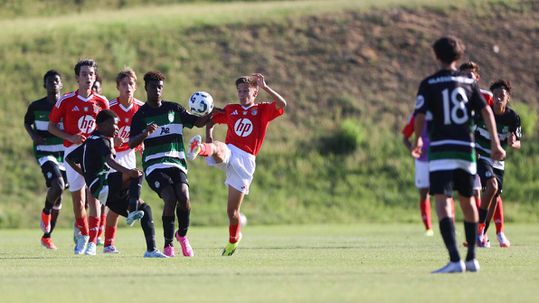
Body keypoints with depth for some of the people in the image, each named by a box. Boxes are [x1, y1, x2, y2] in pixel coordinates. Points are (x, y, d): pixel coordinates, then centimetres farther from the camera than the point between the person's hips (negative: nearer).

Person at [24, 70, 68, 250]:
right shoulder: (36, 106, -2)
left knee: (58, 195, 7)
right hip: (44, 152, -3)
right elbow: (27, 123, 14)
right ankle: (46, 211, 4)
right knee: (58, 185, -27)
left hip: (63, 152, 3)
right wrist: (33, 135, -5)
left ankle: (47, 236, 21)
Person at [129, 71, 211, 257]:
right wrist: (145, 133, -24)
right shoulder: (141, 115, 4)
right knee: (170, 199, -23)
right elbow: (131, 143, -5)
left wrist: (209, 115, -6)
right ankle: (168, 245, -8)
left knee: (183, 197, -20)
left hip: (176, 163, 3)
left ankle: (182, 235, 6)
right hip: (154, 164, -3)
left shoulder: (174, 109, 13)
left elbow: (198, 123, 15)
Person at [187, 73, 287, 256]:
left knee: (232, 209, 1)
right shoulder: (230, 109, 18)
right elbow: (210, 122, 25)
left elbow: (282, 104, -9)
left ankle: (233, 239, 26)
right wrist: (209, 143, 7)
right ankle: (201, 150, -74)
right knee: (219, 148, -39)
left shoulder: (262, 110, 9)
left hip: (245, 160, -2)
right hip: (228, 153, 2)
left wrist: (264, 87, -13)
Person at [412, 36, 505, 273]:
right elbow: (486, 111, 4)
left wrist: (417, 140, 14)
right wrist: (495, 143, 3)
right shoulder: (469, 83, 11)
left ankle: (455, 260, -28)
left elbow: (419, 117, -4)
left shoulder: (428, 84, 1)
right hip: (466, 147, 4)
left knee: (442, 202, -12)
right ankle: (471, 259, 25)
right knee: (468, 201, 19)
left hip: (440, 149, -4)